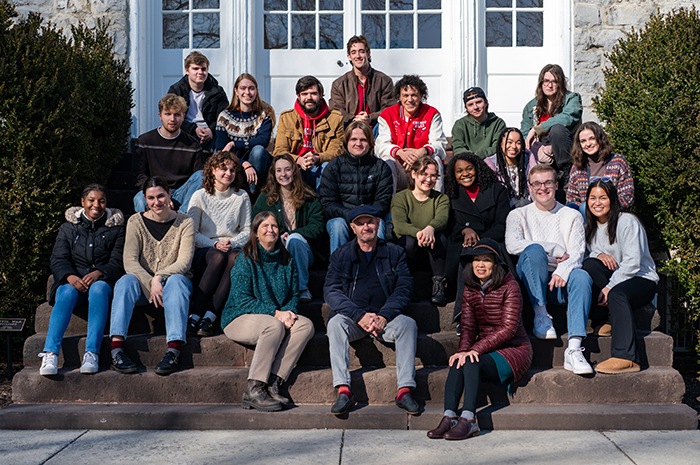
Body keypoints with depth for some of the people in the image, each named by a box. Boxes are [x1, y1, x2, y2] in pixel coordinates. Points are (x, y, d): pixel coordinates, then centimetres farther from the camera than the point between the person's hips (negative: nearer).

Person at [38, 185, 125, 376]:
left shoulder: (115, 228, 13)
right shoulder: (68, 227, 17)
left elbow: (118, 262, 2)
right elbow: (58, 259, 5)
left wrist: (99, 273, -19)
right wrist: (70, 276, -18)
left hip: (103, 280, -1)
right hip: (73, 280, 1)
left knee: (98, 289, -36)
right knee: (67, 293, -34)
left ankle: (92, 353, -42)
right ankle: (50, 353, -42)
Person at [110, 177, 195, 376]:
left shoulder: (185, 222, 1)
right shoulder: (136, 222, 2)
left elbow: (184, 262, -8)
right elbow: (130, 262, -8)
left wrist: (160, 277, -24)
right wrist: (151, 283, -24)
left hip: (174, 279, -1)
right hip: (143, 282, 1)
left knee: (175, 281, -36)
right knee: (126, 281, -32)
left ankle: (174, 351, -48)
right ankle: (116, 349, -44)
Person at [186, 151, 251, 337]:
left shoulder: (242, 197, 13)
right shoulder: (200, 196, 8)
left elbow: (247, 232, 13)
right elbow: (191, 233, 3)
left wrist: (231, 242, -8)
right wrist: (215, 244, -12)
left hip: (233, 248, 1)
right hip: (205, 249, -1)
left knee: (235, 257, -37)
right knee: (218, 257, -38)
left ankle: (209, 317, -43)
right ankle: (194, 316, -42)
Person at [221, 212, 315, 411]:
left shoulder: (287, 261, 10)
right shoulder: (245, 260, -7)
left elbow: (294, 295, 12)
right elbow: (242, 299, -14)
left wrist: (288, 312, -12)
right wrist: (275, 313, -22)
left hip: (278, 317, 5)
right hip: (240, 318, -5)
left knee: (306, 325, -22)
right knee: (275, 326, -35)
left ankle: (274, 382, -28)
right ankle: (254, 389, -30)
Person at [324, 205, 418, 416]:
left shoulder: (395, 253, 7)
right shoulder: (341, 255, 7)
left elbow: (404, 289, 0)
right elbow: (331, 291, -3)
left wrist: (383, 316, -17)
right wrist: (360, 316, -17)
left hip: (385, 318, 0)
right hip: (352, 318, 0)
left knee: (408, 324, -29)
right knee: (335, 323, -31)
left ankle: (405, 390, -30)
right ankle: (343, 391, -35)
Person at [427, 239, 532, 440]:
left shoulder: (509, 286, -10)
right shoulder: (470, 289, 9)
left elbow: (509, 328, -18)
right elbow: (468, 326, 4)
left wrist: (477, 350, -26)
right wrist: (464, 350, -18)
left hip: (514, 350, -5)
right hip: (486, 351, 5)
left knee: (471, 362, -31)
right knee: (457, 363, -26)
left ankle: (468, 419, -36)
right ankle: (449, 417, -35)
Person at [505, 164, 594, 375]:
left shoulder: (572, 216, 14)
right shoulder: (518, 215, 11)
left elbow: (577, 254, -1)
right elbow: (512, 245, -10)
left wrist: (563, 271, -23)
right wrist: (555, 249, -12)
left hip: (560, 281, 1)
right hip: (530, 280, -1)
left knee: (581, 277, -33)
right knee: (534, 249, -31)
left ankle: (574, 349, -43)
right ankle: (541, 316, -26)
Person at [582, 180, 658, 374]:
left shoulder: (627, 222, -9)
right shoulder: (589, 226, 10)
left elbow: (632, 263, -17)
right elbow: (582, 254, 6)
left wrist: (610, 287, -25)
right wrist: (598, 255, -17)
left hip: (641, 279, -5)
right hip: (613, 278, 5)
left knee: (617, 294, -38)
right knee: (589, 265, -24)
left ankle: (626, 358, -47)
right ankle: (613, 319, -22)